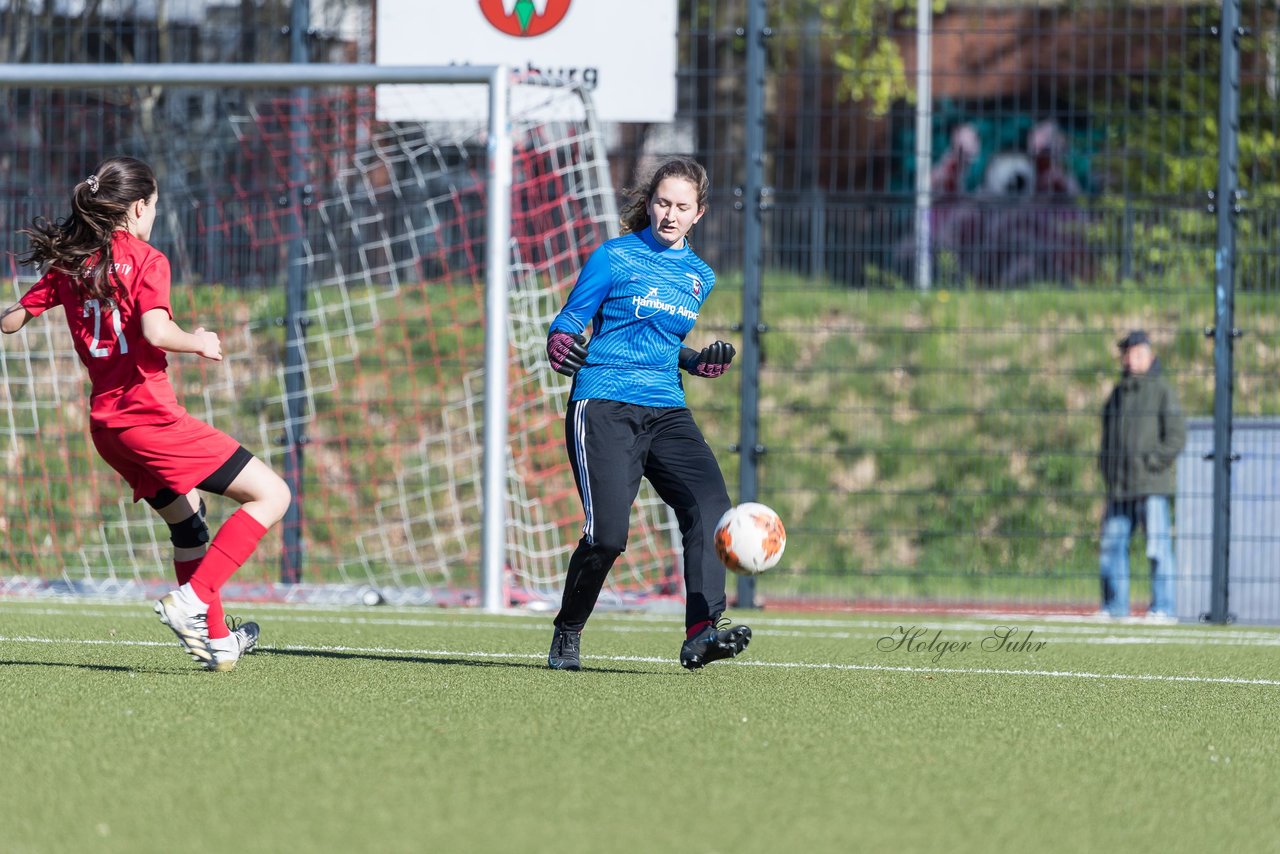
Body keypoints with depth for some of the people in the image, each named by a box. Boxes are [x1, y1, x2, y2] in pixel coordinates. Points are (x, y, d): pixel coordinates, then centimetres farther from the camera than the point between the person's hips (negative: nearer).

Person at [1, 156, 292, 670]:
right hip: (149, 414, -8)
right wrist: (200, 343, -5)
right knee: (272, 495, -6)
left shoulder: (69, 264, 10)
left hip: (105, 423, 8)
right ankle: (192, 603, -15)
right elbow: (157, 332, -24)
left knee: (186, 519, 27)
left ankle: (215, 638, 29)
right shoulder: (145, 261, -9)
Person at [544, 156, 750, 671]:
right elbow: (567, 324, 1)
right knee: (608, 532, -17)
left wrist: (705, 362, 7)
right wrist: (562, 349, -23)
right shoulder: (615, 258, 0)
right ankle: (567, 636, 8)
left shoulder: (699, 276, 16)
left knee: (710, 502, -21)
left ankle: (701, 633, -29)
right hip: (605, 409, -5)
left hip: (666, 411, 5)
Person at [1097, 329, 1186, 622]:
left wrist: (1151, 462, -14)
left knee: (1158, 548, -10)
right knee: (1112, 546, 7)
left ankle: (1163, 608, -10)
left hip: (1151, 486, -7)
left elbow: (1177, 437, -6)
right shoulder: (1117, 394, 18)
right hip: (1119, 488, 7)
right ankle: (1115, 607, 14)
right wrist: (1105, 466, 9)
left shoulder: (1162, 390, 0)